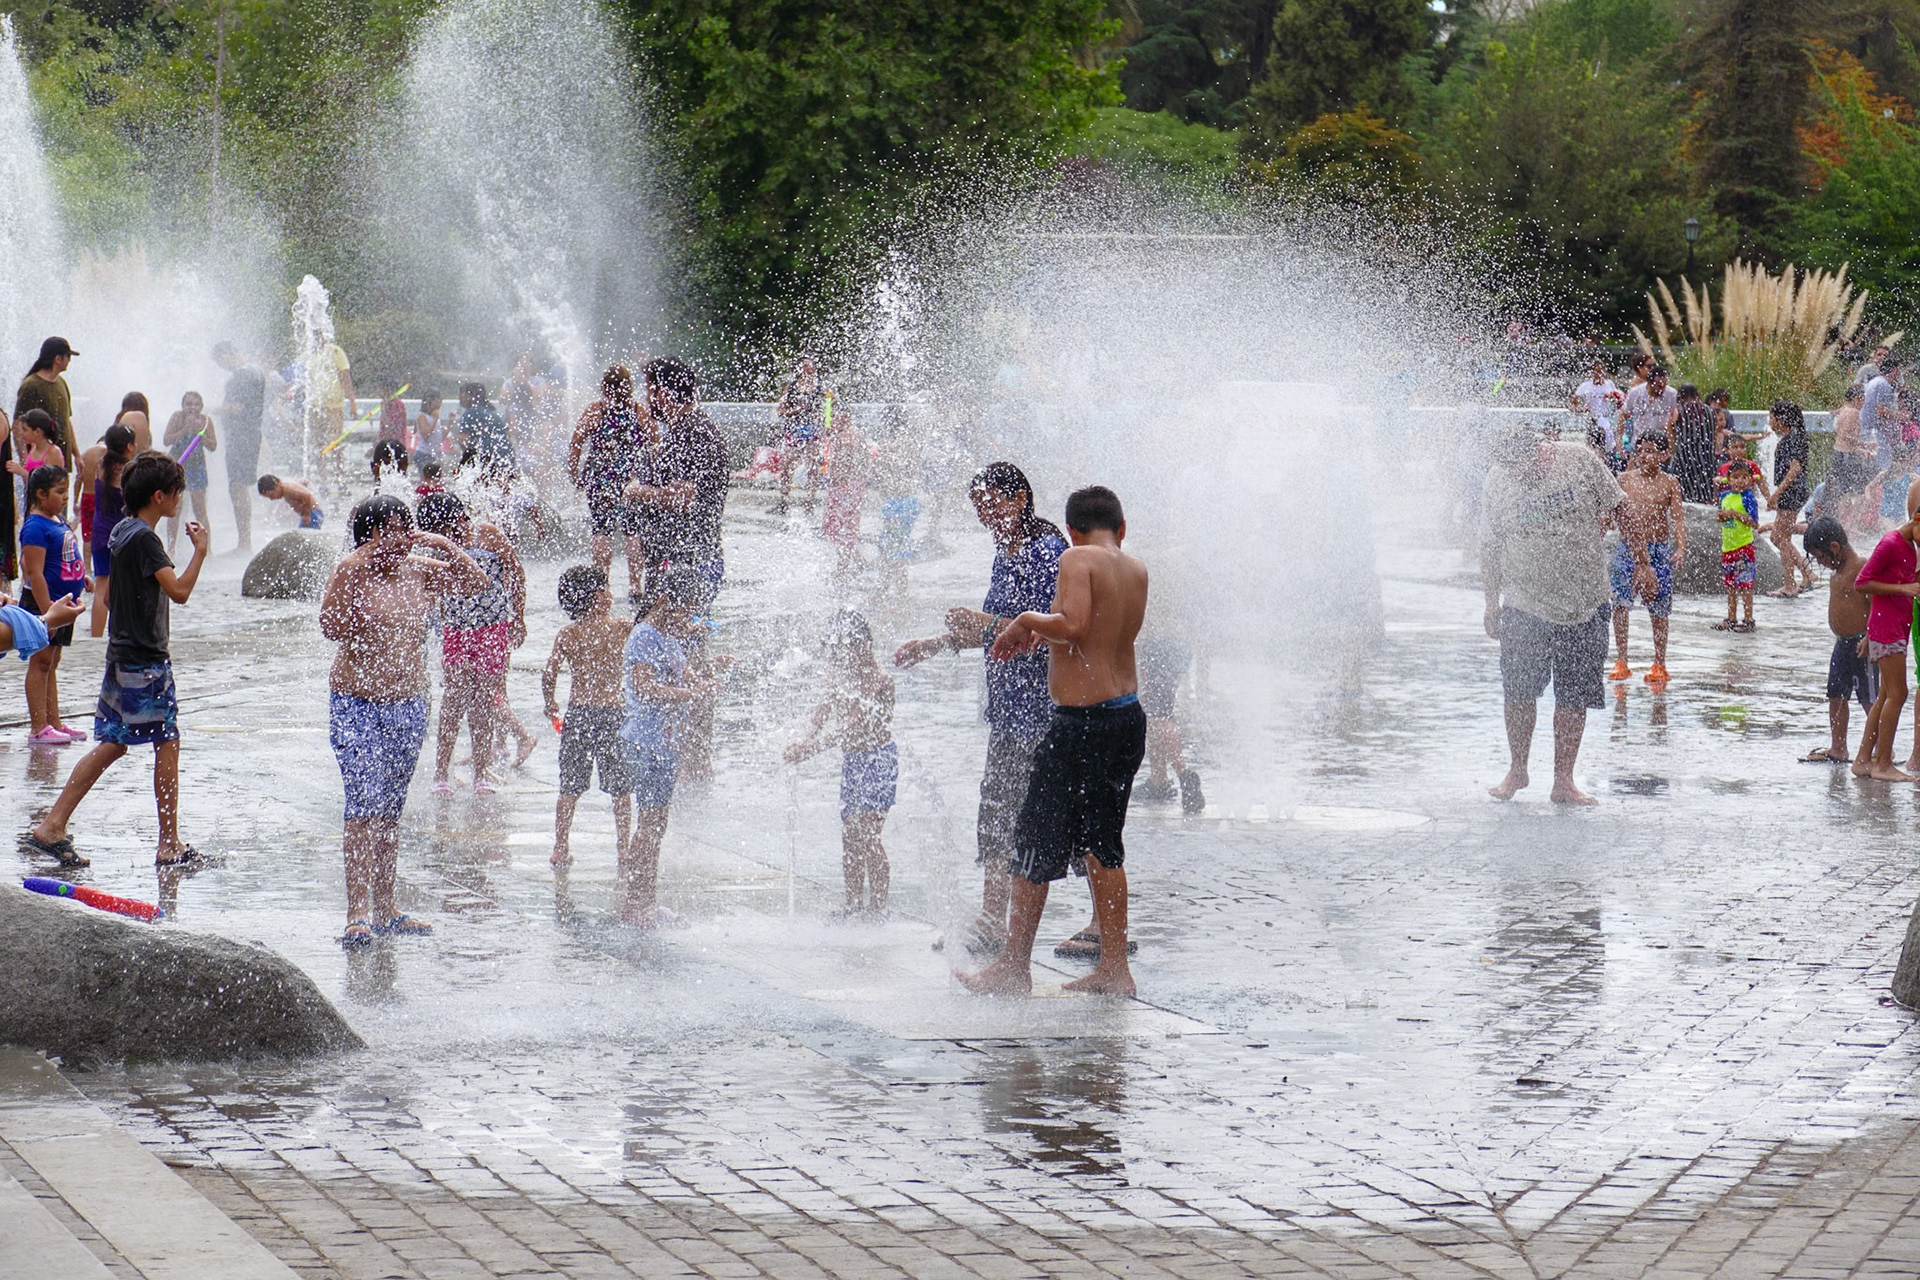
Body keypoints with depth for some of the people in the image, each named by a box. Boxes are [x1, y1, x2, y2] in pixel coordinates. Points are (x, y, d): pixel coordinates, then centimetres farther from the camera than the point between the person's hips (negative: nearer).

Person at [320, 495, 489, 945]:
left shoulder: (420, 572, 5)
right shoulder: (351, 572, -10)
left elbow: (477, 583, 9)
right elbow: (331, 626, -22)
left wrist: (440, 546, -4)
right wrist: (355, 571, -28)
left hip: (408, 706, 6)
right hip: (356, 705, -5)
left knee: (390, 812, 11)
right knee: (364, 806, -15)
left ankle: (384, 909, 18)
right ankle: (357, 912, -19)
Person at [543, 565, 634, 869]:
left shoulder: (568, 634, -2)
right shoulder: (620, 628, -7)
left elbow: (549, 673, -7)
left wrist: (551, 706, 7)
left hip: (578, 711, 2)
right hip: (612, 712, -2)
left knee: (570, 787, 10)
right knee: (621, 789, 11)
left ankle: (560, 849, 11)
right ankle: (623, 848, 15)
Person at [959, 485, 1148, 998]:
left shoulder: (1078, 560, -11)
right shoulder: (1137, 572, 10)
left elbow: (1074, 625, -25)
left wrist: (1027, 621, -8)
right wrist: (1038, 638, 25)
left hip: (1081, 720, -7)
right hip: (1130, 718, 7)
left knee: (1034, 842, 2)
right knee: (1103, 845, 16)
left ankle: (1014, 968, 8)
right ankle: (1114, 969, 16)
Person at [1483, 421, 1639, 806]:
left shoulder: (1580, 462, -6)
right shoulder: (1498, 482, -2)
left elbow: (1622, 514, 1)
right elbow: (1490, 547, 8)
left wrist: (1642, 564, 0)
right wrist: (1492, 602, 7)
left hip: (1584, 605, 0)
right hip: (1524, 605, 0)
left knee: (1573, 697, 2)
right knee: (1519, 693, 0)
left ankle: (1563, 782, 8)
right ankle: (1517, 770, 21)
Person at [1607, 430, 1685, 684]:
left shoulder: (1669, 483, 2)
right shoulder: (1624, 479, 5)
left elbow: (1678, 517, -3)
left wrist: (1681, 548, -16)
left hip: (1659, 549, 0)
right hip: (1627, 548, 0)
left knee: (1659, 609, 3)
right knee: (1620, 603, -11)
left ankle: (1659, 665, 14)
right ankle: (1621, 662, -4)